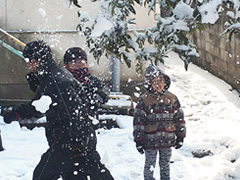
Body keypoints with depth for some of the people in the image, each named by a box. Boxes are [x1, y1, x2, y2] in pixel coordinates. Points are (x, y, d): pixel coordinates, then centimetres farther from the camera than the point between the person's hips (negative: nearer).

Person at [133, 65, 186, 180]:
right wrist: (138, 140, -10)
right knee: (150, 167, 11)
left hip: (167, 141, 3)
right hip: (150, 142, -3)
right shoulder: (144, 100, -10)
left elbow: (179, 118, 7)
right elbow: (138, 121, -9)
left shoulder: (172, 98, 1)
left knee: (165, 166, 16)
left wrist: (180, 136, 6)